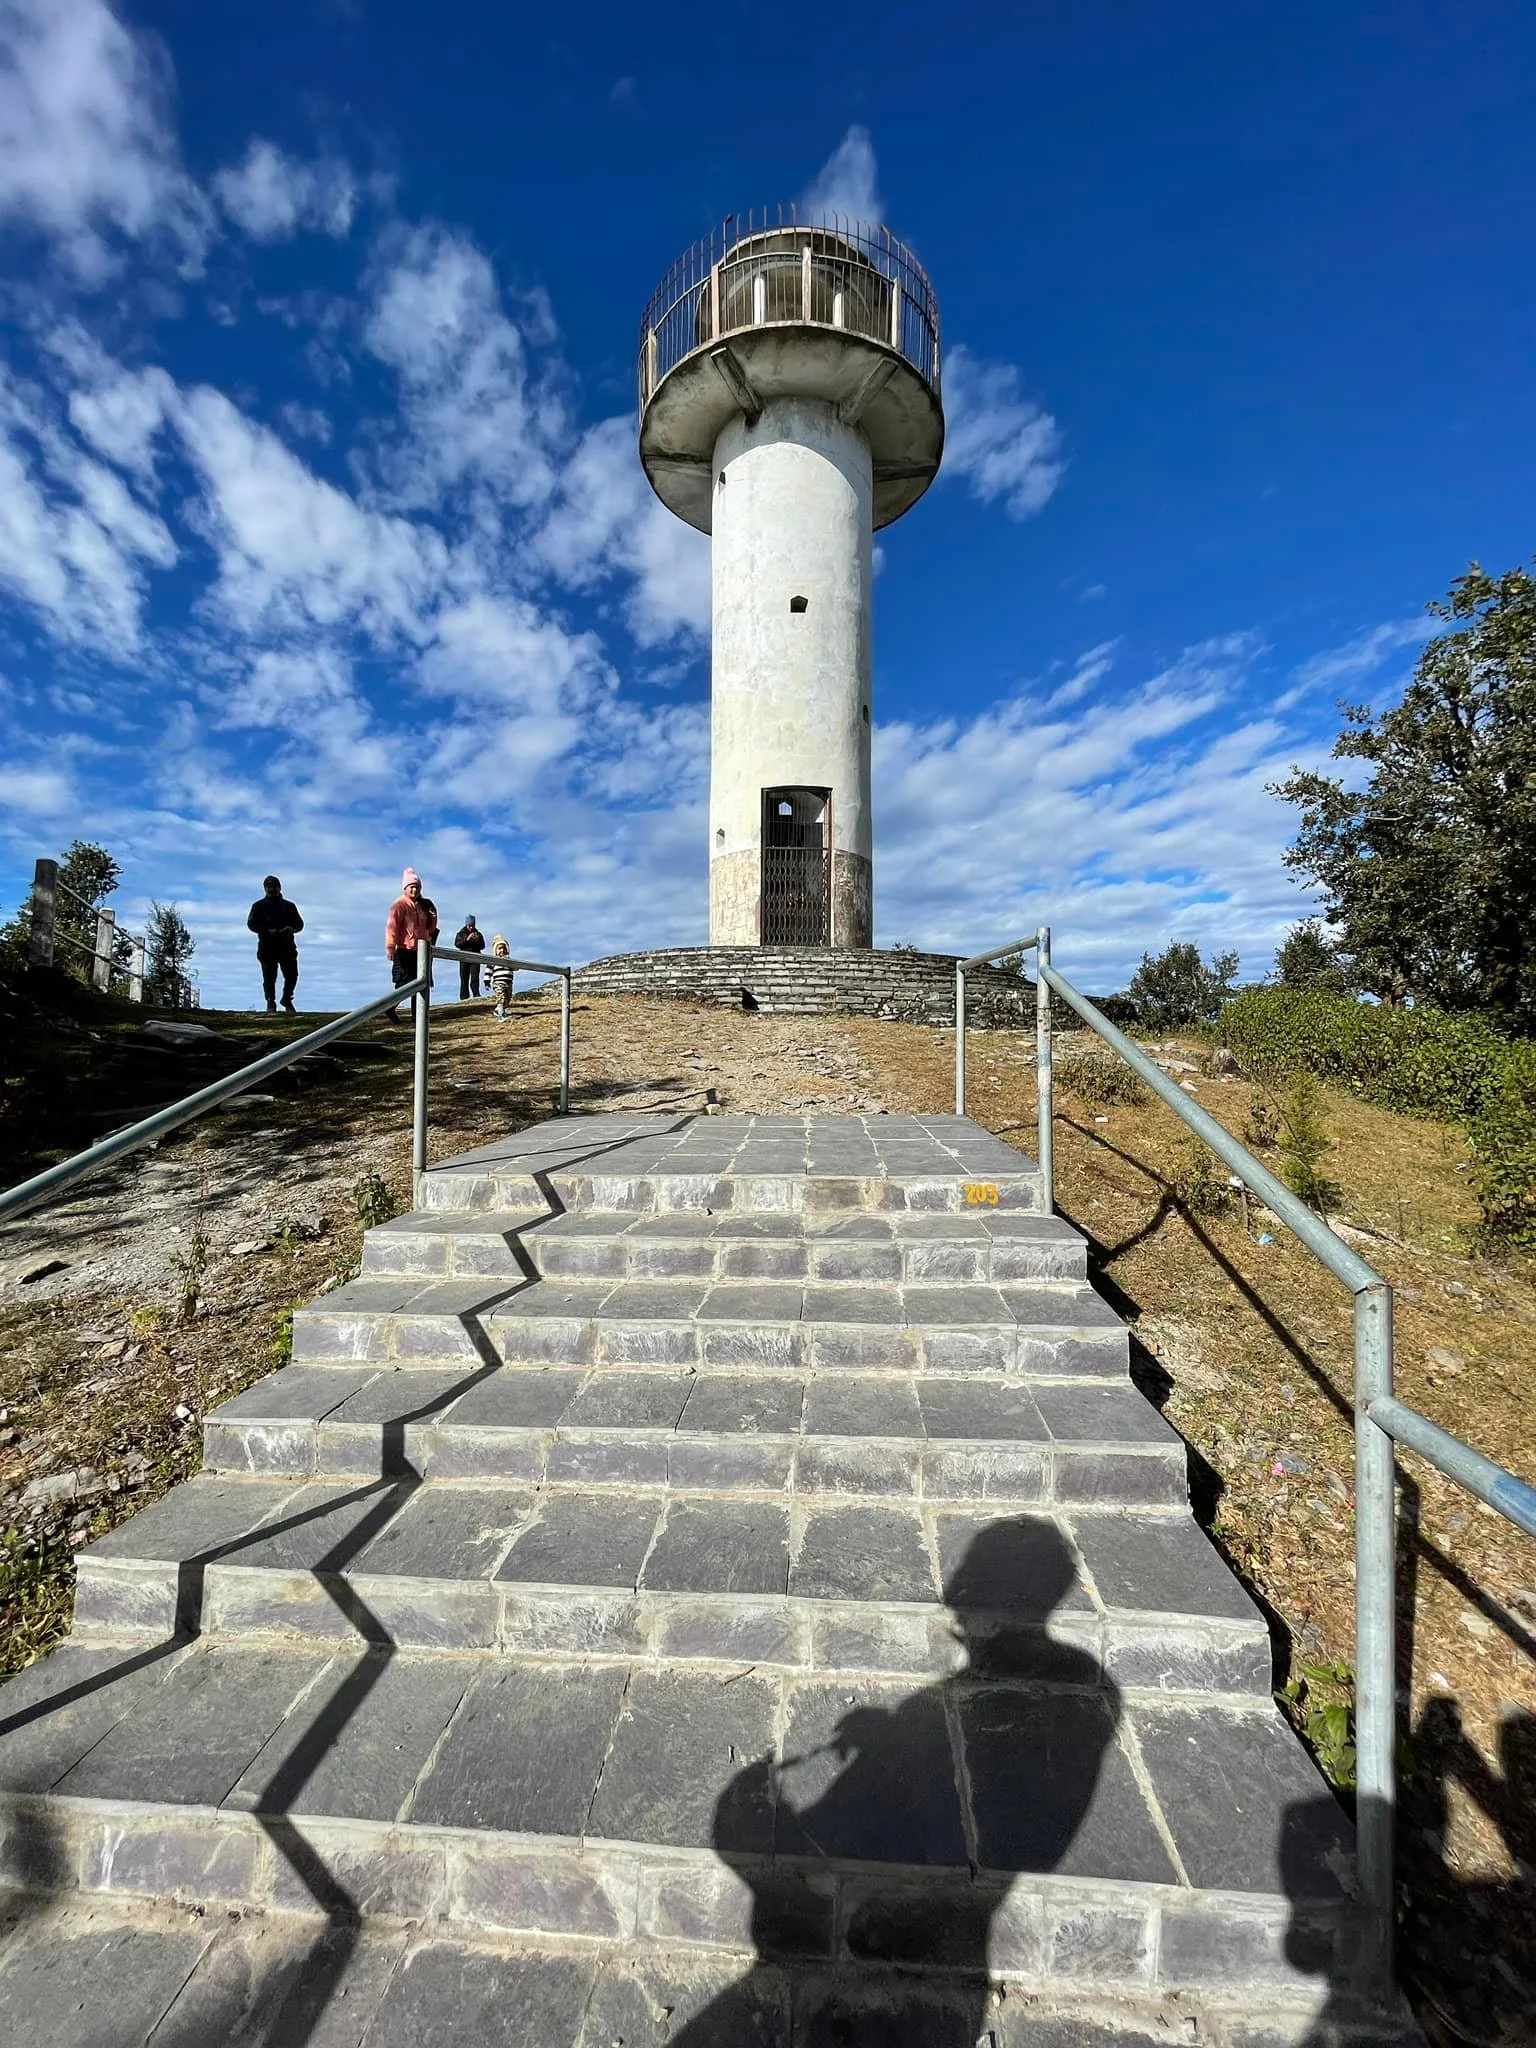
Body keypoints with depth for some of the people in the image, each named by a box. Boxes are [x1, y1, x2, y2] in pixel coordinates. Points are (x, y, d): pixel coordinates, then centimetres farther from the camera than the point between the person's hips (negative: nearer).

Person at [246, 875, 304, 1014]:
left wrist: (292, 928, -9)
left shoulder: (289, 906, 18)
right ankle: (271, 1005, 7)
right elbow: (251, 924, 0)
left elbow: (299, 923, 15)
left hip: (287, 946, 2)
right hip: (267, 947, -2)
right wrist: (268, 931, -16)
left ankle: (286, 999, 22)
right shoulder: (259, 906, 9)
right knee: (269, 978, -2)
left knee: (292, 975, -1)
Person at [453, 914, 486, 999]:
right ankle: (464, 997, -2)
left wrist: (477, 940, -11)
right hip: (464, 958, 0)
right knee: (464, 978, -2)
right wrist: (467, 939, -19)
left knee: (475, 977, -11)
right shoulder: (461, 933, 9)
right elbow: (457, 944, -7)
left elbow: (482, 946, 8)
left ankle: (476, 995, -16)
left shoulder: (478, 934, 14)